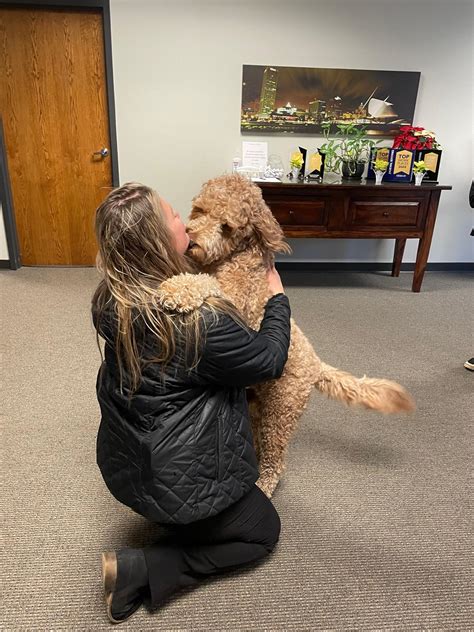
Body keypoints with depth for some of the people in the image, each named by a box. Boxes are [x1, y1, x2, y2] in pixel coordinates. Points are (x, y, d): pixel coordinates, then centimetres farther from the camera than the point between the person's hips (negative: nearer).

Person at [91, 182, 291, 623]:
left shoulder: (109, 299, -11)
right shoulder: (201, 316, -33)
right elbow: (269, 361, -16)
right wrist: (277, 296, -2)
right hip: (176, 479, -8)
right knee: (263, 531, 19)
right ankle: (140, 570, 7)